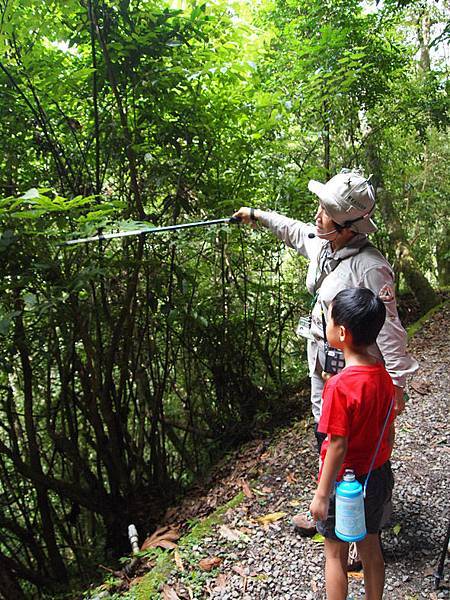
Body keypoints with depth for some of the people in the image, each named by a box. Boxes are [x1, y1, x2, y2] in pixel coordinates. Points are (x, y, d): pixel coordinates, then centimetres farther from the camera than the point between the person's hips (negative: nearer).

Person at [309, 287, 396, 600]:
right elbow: (388, 431, 5)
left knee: (336, 553, 14)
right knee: (370, 547, 23)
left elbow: (338, 446, -22)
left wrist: (321, 494, -12)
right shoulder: (383, 375, -5)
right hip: (379, 476, 7)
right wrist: (381, 469, 19)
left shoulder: (340, 386, -27)